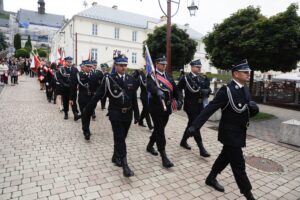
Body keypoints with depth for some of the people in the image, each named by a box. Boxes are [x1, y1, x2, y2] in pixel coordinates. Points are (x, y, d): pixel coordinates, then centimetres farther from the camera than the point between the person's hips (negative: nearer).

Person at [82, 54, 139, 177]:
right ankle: (125, 165, -1)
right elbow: (98, 96, -7)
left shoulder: (131, 80, 4)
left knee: (121, 138, 15)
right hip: (115, 113, -4)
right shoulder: (109, 79, -8)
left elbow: (134, 98, 8)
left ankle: (116, 157, 36)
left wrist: (136, 114, 9)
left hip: (127, 114, 4)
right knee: (120, 138, -6)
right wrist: (87, 111, -6)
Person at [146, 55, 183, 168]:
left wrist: (179, 100, -8)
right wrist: (158, 91, -51)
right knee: (160, 131, -5)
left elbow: (175, 89, 10)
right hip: (156, 108, -7)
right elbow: (150, 87, -29)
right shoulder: (151, 76, -7)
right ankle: (163, 156, 0)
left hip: (167, 108, 7)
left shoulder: (168, 76, 13)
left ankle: (150, 146, 39)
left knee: (159, 129, 18)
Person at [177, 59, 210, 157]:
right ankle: (201, 149, -1)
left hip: (200, 106, 7)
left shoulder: (202, 78, 11)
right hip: (190, 106, -6)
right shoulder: (185, 78, -7)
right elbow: (177, 90, -6)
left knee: (191, 125, 16)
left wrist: (205, 91, -12)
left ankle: (183, 141, 35)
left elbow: (207, 89, 10)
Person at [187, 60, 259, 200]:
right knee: (238, 164, 3)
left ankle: (211, 179, 40)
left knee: (225, 156, 21)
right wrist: (195, 126, -29)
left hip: (239, 133, 9)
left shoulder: (245, 89, 6)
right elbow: (209, 109, -24)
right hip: (230, 133, -9)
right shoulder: (226, 90, -20)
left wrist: (254, 108, -12)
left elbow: (248, 112, 11)